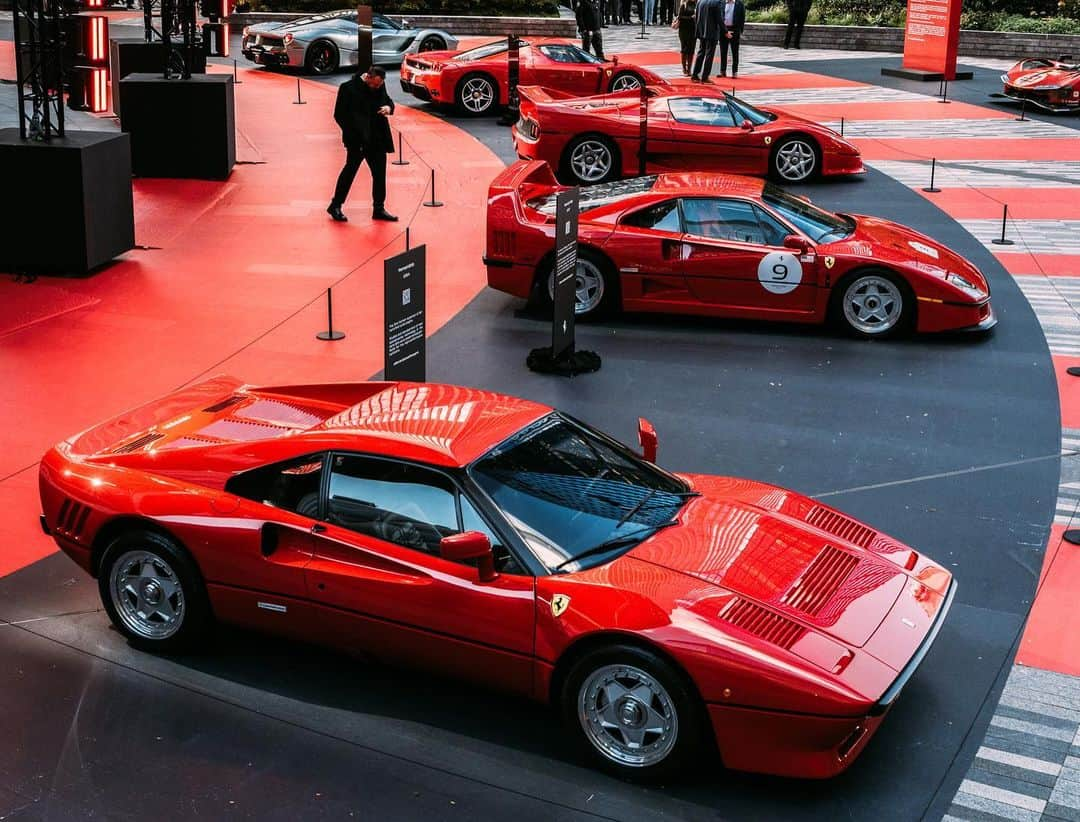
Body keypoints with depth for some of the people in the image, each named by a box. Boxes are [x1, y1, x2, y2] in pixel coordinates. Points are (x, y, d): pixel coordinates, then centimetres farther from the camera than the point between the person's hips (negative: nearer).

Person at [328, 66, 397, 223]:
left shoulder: (380, 86, 4)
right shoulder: (349, 88, -13)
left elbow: (387, 100, 20)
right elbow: (339, 114, -10)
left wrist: (389, 107, -5)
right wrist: (352, 133, -15)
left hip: (378, 139, 6)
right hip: (357, 140, -6)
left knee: (380, 172, 7)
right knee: (350, 170, 1)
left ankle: (379, 209, 17)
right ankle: (335, 206, 14)